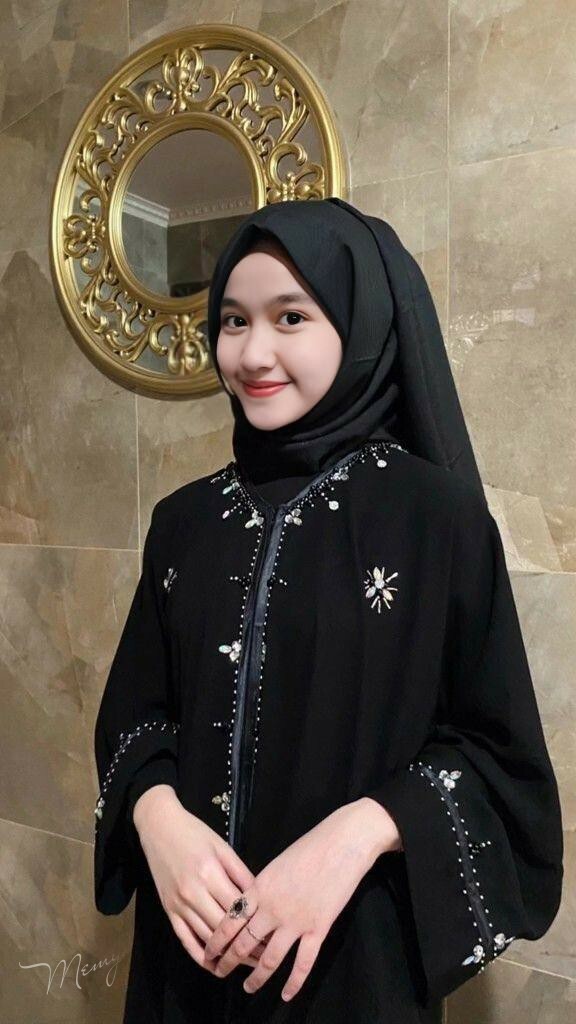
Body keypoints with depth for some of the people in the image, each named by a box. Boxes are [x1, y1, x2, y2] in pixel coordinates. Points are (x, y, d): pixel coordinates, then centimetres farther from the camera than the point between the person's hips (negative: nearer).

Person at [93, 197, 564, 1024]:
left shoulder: (439, 513, -11)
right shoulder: (184, 520, 1)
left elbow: (500, 751, -8)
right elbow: (133, 710, 5)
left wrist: (358, 833, -22)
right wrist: (156, 815, -14)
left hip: (356, 942, -3)